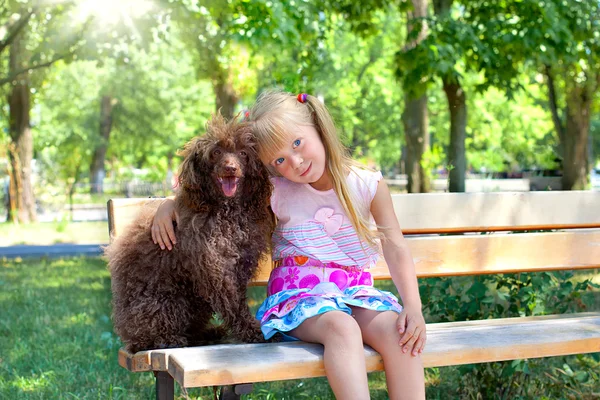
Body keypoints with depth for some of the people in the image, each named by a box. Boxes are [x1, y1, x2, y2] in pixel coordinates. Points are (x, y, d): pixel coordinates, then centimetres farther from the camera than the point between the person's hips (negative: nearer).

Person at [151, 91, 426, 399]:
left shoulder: (368, 186, 2)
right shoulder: (275, 190, 2)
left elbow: (395, 248, -3)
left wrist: (413, 307, -15)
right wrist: (169, 204, -2)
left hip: (354, 292, 2)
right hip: (299, 293, -2)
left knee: (398, 332, -28)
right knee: (341, 328, -35)